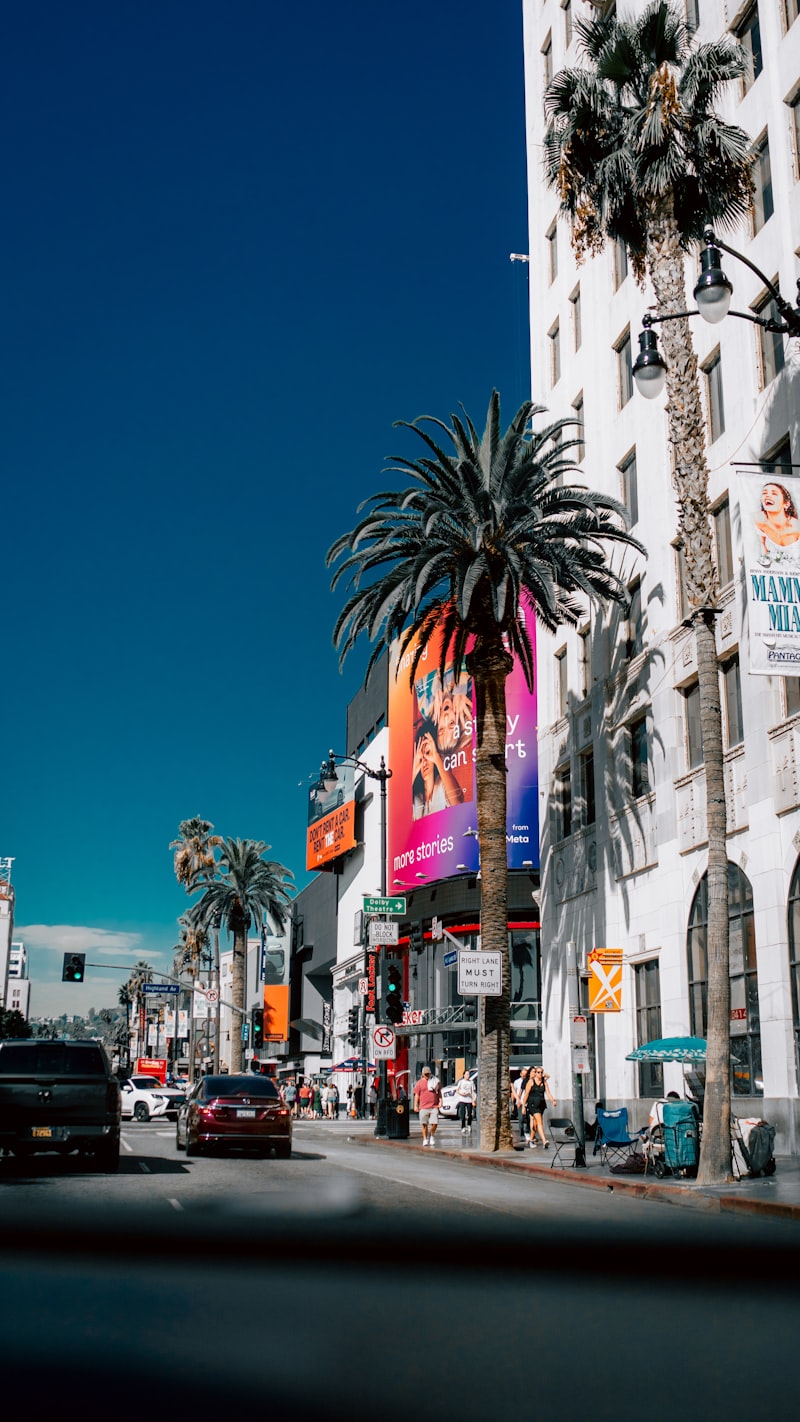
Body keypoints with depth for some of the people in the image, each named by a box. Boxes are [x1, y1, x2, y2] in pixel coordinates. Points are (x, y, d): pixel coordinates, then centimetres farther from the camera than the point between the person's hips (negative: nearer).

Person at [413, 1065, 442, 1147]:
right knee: (424, 1124, 2)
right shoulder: (420, 1083, 5)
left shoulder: (435, 1081, 10)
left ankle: (432, 1135, 19)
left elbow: (439, 1092, 16)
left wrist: (440, 1101, 4)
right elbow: (417, 1095, 7)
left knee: (434, 1123, -8)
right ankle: (425, 1139, 14)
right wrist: (415, 1105, 0)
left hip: (434, 1107, 1)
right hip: (423, 1107, -1)